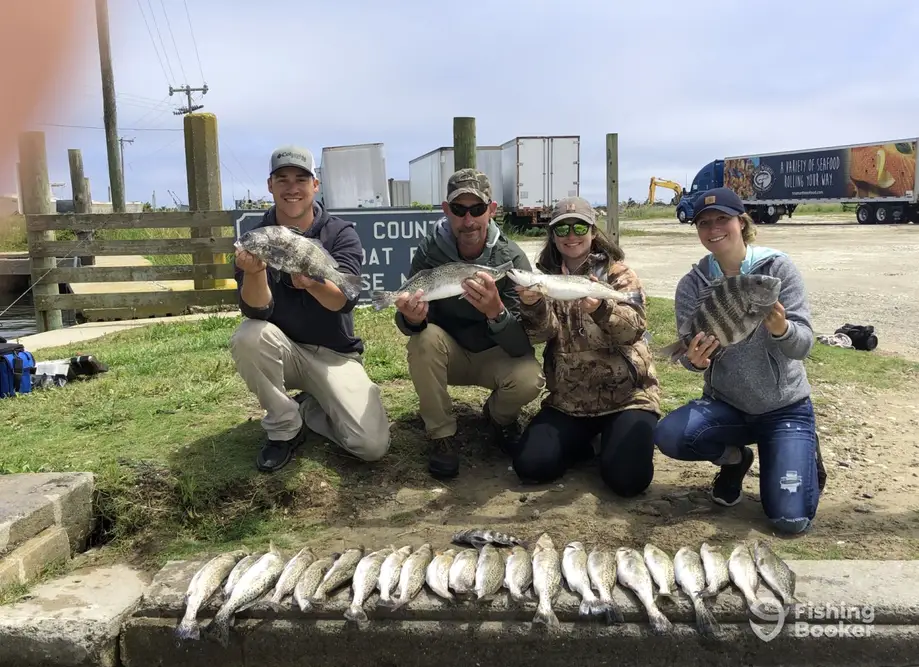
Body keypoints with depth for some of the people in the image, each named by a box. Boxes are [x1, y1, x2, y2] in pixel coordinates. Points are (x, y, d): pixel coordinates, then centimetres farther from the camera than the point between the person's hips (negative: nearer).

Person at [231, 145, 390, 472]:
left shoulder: (341, 234, -9)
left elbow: (344, 299, -26)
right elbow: (256, 311, -20)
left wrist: (312, 283, -48)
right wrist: (255, 272, -41)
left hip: (335, 355, -1)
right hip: (282, 350, 1)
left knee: (373, 445, -20)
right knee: (248, 336, -34)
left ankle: (308, 408, 11)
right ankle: (284, 428, -9)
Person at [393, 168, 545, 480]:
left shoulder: (511, 258, -21)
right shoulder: (429, 251, -17)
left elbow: (521, 345, -29)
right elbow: (409, 323, -19)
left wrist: (496, 311, -50)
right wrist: (411, 318, -44)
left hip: (495, 357, -1)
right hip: (448, 354, 1)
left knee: (528, 379, -31)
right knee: (424, 339, -30)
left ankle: (499, 417, 6)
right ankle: (442, 435, -11)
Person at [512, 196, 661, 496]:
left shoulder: (617, 272, -2)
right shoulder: (546, 276, 7)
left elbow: (634, 327, -17)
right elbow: (542, 333, -9)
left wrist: (601, 308, -38)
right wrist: (531, 304, -31)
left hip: (626, 395, -3)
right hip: (568, 399, 3)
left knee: (627, 479, -20)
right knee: (530, 466, -12)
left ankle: (608, 437, 13)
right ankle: (584, 440, 15)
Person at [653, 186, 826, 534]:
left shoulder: (778, 267, -10)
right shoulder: (692, 284, -6)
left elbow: (803, 344, -17)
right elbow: (689, 354, -13)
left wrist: (781, 329, -40)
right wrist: (694, 359, -38)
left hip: (786, 407, -2)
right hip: (725, 404, 2)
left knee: (790, 519, -14)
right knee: (668, 435, -28)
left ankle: (803, 452, 20)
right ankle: (734, 458, 6)